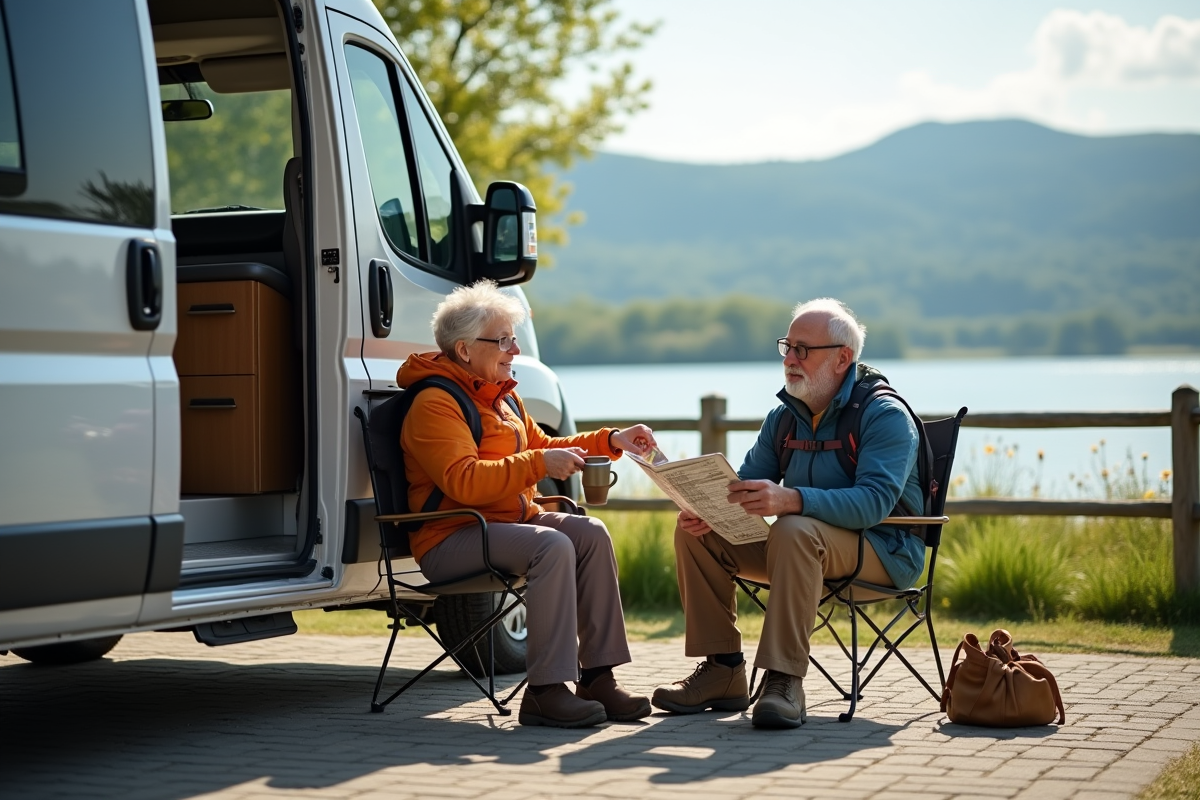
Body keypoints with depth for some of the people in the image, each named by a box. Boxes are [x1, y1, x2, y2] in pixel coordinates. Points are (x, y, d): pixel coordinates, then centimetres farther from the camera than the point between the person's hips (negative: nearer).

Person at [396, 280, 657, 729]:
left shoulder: (499, 396, 20)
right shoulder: (434, 405, -12)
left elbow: (541, 446, 29)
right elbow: (463, 482, -25)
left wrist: (610, 442, 16)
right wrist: (539, 464, -27)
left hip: (509, 521, 9)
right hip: (451, 538, -9)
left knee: (591, 534, -14)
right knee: (552, 547, -31)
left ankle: (598, 677, -15)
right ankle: (546, 692, -32)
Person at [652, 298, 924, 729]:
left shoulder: (886, 416, -14)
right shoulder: (783, 417, 8)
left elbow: (874, 502, -29)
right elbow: (744, 487, 8)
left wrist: (792, 499, -44)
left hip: (882, 551, -7)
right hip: (806, 547, 7)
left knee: (794, 530, -37)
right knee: (697, 532, -7)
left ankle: (785, 681, -37)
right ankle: (722, 670, -6)